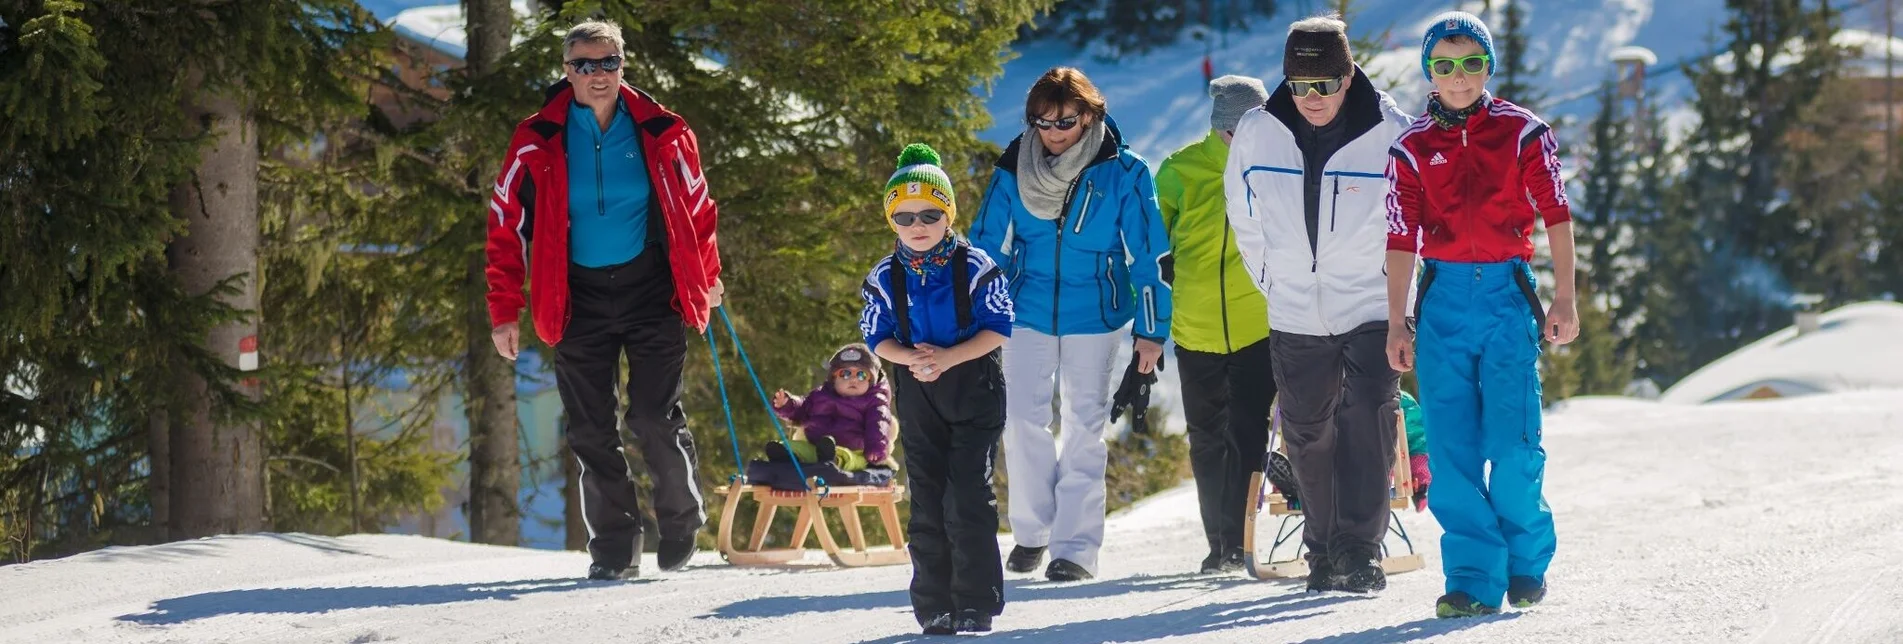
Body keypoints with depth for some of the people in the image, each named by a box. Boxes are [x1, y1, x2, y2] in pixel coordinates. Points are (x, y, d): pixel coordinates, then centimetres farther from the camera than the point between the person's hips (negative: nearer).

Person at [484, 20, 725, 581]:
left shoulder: (662, 136, -2)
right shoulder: (539, 143, -3)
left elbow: (696, 207, 13)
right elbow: (507, 226, 1)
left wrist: (707, 278, 20)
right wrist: (504, 312, -1)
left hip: (650, 289, -1)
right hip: (581, 298, 1)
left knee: (655, 419, -8)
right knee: (591, 430, 1)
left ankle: (681, 519, 15)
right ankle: (614, 547, 10)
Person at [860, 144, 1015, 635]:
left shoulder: (976, 268, -5)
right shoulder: (885, 278, 4)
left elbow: (998, 328, -7)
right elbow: (877, 337, 5)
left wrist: (949, 357, -20)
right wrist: (910, 358, -16)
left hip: (974, 387, -3)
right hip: (917, 394, 3)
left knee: (967, 496, -11)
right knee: (927, 502, 3)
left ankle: (976, 603, -5)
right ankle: (935, 607, 8)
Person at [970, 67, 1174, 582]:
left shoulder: (1121, 173, -10)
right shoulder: (1013, 170, -5)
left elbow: (1149, 254, -4)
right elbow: (987, 245, 5)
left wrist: (1151, 330, -5)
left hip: (1095, 316, -2)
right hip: (1027, 312, 2)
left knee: (1085, 426, 0)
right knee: (1023, 422, -1)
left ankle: (1077, 545, 3)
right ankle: (1031, 532, 16)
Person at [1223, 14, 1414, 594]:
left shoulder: (1389, 134, -12)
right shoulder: (1256, 132, -4)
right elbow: (1246, 221, 13)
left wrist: (1397, 292, 2)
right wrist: (1274, 281, 13)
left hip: (1372, 311, -3)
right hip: (1294, 316, 3)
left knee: (1366, 424, -15)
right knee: (1307, 435, 10)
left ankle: (1359, 550, -15)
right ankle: (1323, 551, 22)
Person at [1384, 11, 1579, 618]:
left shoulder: (1522, 132, 2)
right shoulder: (1412, 147, 6)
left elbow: (1556, 214, 3)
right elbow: (1401, 239, 6)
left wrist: (1564, 298, -2)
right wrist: (1396, 323, 2)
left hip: (1507, 292, -2)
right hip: (1443, 295, 2)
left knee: (1513, 443, -6)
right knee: (1450, 447, -3)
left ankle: (1527, 563, 14)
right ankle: (1474, 578, 2)